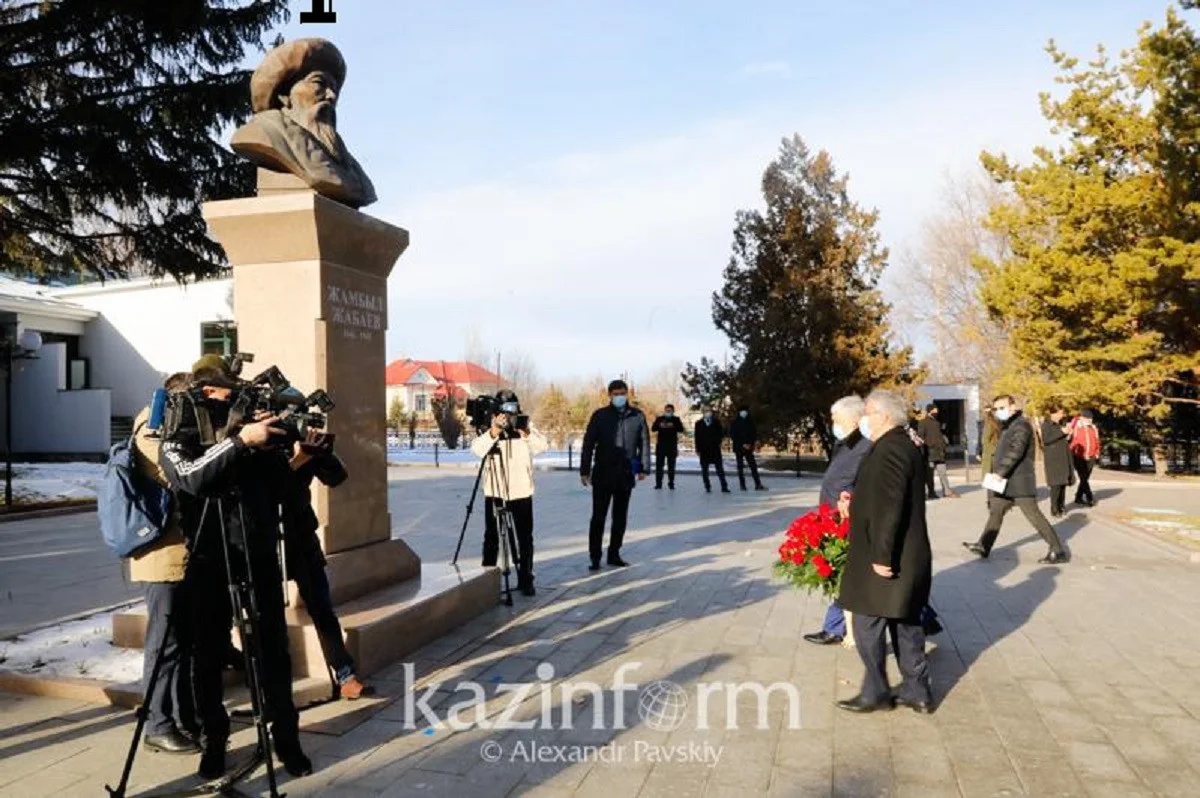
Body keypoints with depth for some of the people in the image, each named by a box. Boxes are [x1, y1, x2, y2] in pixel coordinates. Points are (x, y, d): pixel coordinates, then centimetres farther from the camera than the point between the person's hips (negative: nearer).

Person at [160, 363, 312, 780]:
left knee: (274, 653, 6)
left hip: (260, 558, 2)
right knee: (208, 657, 7)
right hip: (209, 565, -2)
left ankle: (286, 737, 17)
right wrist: (241, 441, -29)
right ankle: (214, 741, 24)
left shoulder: (246, 430, 10)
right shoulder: (176, 443, 1)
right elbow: (194, 477, -22)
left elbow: (280, 486, 7)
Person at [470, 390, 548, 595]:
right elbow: (477, 449, -19)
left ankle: (525, 580, 11)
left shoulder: (527, 431, 1)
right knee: (491, 538, 8)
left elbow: (543, 447, -15)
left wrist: (527, 434, -33)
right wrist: (492, 433, -36)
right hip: (494, 493, 0)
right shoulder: (489, 432, -1)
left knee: (525, 539, 3)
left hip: (521, 493, 0)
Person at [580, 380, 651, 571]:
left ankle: (614, 554, 22)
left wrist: (642, 468, 3)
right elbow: (588, 444, -1)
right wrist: (584, 470, -4)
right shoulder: (600, 415, -2)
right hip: (602, 474, -2)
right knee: (598, 517, 0)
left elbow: (644, 443, 8)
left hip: (626, 474, 2)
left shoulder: (637, 416, 3)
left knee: (620, 517, 11)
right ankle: (595, 557, 7)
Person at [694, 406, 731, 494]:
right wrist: (698, 450, 0)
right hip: (704, 450, 1)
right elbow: (697, 437, 6)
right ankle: (707, 487, 8)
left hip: (715, 449, 0)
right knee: (704, 470, 1)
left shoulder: (716, 422, 9)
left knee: (720, 469, -4)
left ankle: (724, 487, -4)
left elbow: (720, 434, 8)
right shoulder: (699, 424, 9)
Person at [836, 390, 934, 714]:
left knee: (868, 625, 1)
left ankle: (875, 693, 12)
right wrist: (856, 505, 12)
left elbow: (890, 507, -25)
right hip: (906, 556, 10)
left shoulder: (889, 450, -20)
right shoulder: (904, 447, 12)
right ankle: (917, 691, 24)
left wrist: (881, 556, -23)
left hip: (887, 559, -10)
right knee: (905, 623, 16)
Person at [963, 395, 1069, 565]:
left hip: (1020, 481, -10)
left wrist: (999, 471, -27)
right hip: (1006, 481, 10)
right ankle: (983, 546, 18)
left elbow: (1016, 451, -25)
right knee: (995, 511, 12)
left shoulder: (1021, 424, -13)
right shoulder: (1007, 426, 17)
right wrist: (998, 472, 11)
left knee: (1033, 515, -7)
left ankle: (1058, 551, -1)